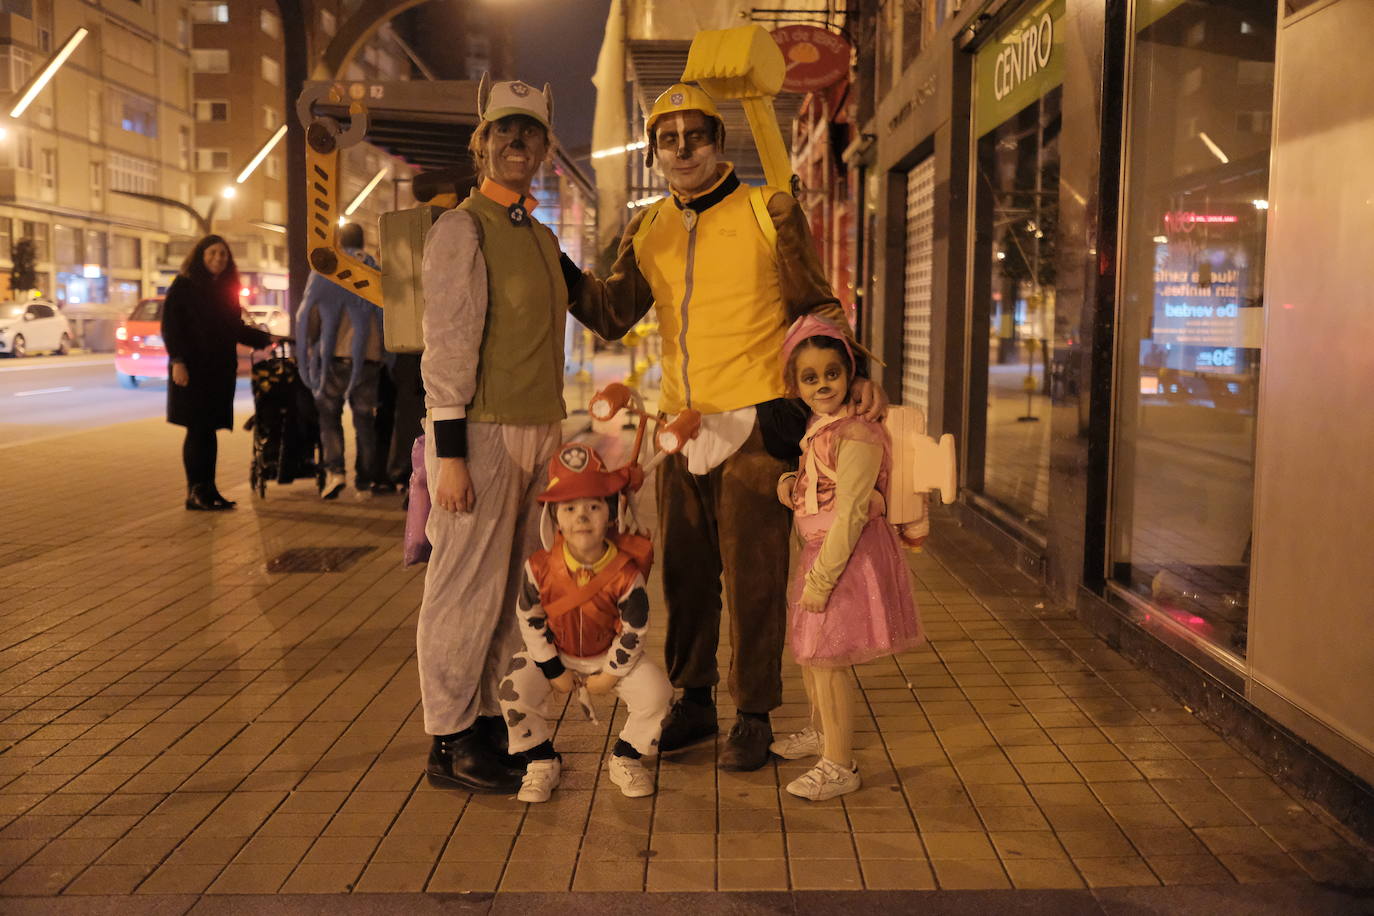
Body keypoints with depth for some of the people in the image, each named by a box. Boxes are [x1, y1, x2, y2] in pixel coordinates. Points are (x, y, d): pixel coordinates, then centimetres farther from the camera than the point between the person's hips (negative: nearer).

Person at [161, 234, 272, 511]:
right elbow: (170, 325, -7)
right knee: (197, 430, -6)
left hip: (220, 370, 5)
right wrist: (177, 360, -17)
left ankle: (208, 490, 12)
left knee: (208, 430, 8)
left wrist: (265, 338, 9)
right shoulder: (183, 286, -2)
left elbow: (235, 329, 20)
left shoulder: (227, 289, 16)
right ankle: (194, 492, 0)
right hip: (192, 370, -5)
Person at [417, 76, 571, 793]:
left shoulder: (541, 237, 17)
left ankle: (487, 722, 26)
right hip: (482, 434, -8)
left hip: (536, 433, 8)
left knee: (507, 590, 14)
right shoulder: (462, 230, -8)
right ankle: (448, 743, 11)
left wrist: (552, 440, 16)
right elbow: (447, 347, -13)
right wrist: (449, 456, -18)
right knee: (465, 588, -1)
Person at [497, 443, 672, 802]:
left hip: (610, 654, 0)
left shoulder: (625, 573, -26)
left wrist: (610, 674, -10)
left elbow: (634, 630, -15)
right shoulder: (540, 566, -23)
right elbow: (529, 618, -10)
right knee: (514, 690, -21)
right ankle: (542, 762, 5)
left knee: (656, 693, -20)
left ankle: (625, 759, 8)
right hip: (555, 652, 1)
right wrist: (553, 669, -9)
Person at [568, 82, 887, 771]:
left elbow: (815, 305, 5)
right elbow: (611, 315, 7)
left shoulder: (769, 211, 0)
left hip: (756, 422, -5)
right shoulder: (647, 230, 13)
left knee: (752, 576, 0)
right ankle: (692, 702, 27)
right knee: (685, 571, 12)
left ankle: (754, 716, 14)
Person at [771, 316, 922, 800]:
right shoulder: (816, 428, 9)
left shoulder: (857, 435, -21)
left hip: (848, 557, -10)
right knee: (807, 650, 21)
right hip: (818, 550, 10)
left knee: (826, 659, -5)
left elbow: (849, 515, -23)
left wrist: (821, 578, -22)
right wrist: (788, 481, 5)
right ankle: (820, 730, 43)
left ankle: (839, 766, 7)